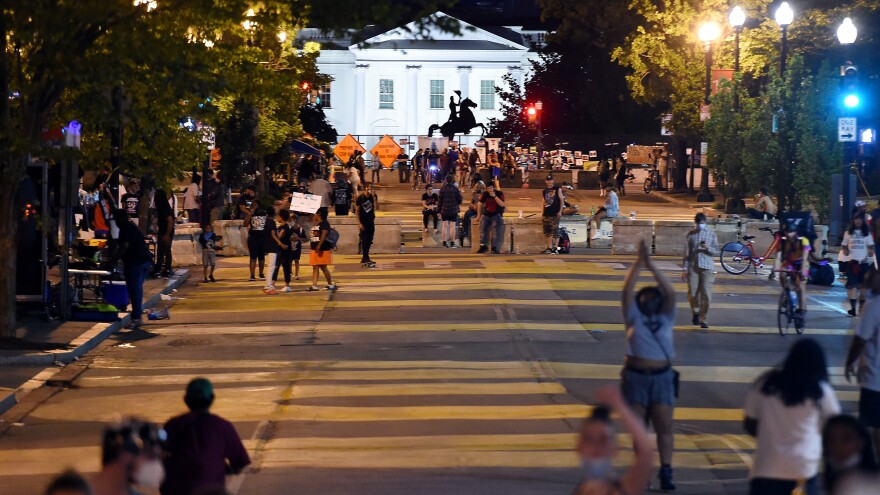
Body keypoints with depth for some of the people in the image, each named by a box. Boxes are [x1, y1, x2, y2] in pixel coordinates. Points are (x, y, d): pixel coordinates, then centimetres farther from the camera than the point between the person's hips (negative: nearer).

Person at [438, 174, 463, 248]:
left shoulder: (442, 189, 2)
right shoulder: (455, 189, -9)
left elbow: (440, 201, 6)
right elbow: (460, 200, -4)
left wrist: (440, 211, 13)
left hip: (444, 210, 3)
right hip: (453, 210, -3)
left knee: (444, 226, 6)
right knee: (452, 226, 1)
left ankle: (444, 242, 5)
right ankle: (452, 242, 2)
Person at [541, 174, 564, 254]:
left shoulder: (557, 189, 0)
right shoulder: (545, 191, 14)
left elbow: (562, 200, -3)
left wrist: (560, 211, -10)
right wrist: (542, 214, 12)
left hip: (555, 214, -5)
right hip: (547, 214, 6)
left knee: (555, 231, -7)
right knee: (547, 232, 6)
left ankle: (555, 248, -6)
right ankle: (549, 248, 13)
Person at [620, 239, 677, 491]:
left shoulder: (666, 317, 6)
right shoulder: (634, 317, 4)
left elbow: (670, 293, -8)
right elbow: (627, 290, -9)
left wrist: (651, 265, -13)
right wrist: (639, 263, -15)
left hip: (662, 376, 0)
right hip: (636, 376, 0)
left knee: (664, 426, -4)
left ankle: (666, 471, -3)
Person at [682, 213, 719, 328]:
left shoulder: (711, 234, 6)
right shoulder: (690, 235, 7)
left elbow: (716, 252, 6)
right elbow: (686, 253, 8)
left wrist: (708, 248, -15)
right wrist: (684, 269, 2)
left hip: (707, 267, -1)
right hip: (693, 267, 1)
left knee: (706, 295, -6)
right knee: (692, 293, -2)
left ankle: (703, 319, 4)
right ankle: (695, 312, 24)